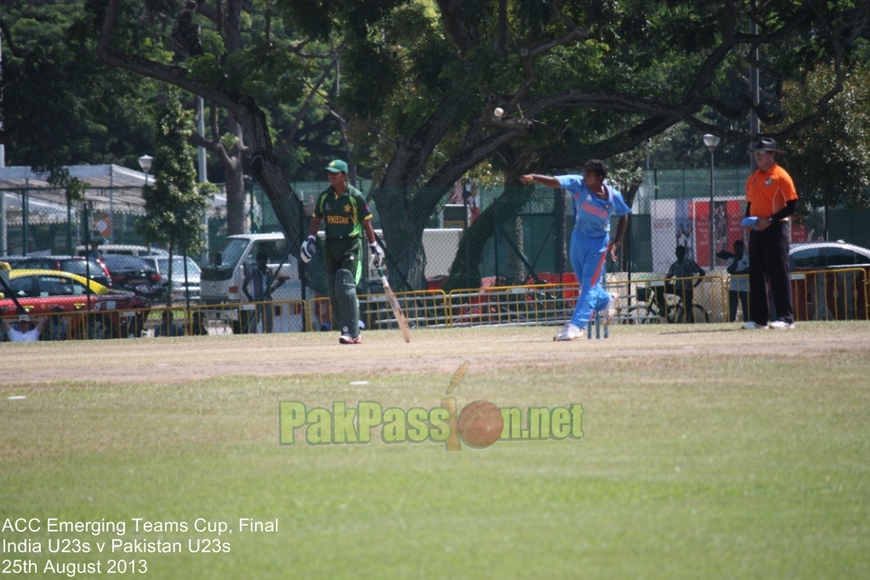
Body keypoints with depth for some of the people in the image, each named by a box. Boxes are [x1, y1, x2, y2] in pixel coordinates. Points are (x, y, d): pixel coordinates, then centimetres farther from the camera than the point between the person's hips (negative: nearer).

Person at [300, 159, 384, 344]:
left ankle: (352, 334, -18)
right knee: (334, 292, 2)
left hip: (351, 245, -5)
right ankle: (347, 330, 8)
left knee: (346, 286, -16)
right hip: (331, 245, 5)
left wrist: (374, 246, 1)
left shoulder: (355, 196, -6)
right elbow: (316, 219, 18)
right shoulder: (324, 196, 7)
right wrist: (311, 240, 6)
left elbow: (366, 223, 0)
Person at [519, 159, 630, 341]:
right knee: (586, 284, 15)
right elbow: (554, 181, -32)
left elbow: (623, 216, 3)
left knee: (589, 285, -9)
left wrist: (617, 242, -3)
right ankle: (607, 301, 43)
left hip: (599, 242, -3)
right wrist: (533, 177, -50)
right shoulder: (578, 184, -17)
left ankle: (575, 325, -11)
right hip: (578, 238, 3)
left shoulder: (614, 197, -16)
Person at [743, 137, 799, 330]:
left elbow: (792, 205, -11)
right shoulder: (753, 178, 15)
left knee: (779, 274, -8)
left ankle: (786, 318, -8)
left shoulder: (781, 177, -7)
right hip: (756, 231, 7)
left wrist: (770, 220, -18)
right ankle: (758, 318, 9)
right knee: (756, 275, 6)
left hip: (775, 229, -7)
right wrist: (748, 220, 3)